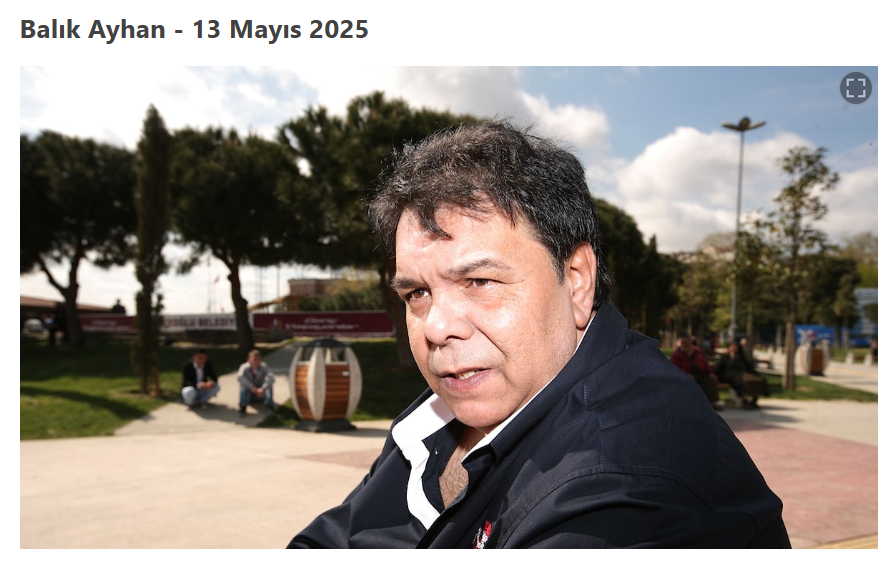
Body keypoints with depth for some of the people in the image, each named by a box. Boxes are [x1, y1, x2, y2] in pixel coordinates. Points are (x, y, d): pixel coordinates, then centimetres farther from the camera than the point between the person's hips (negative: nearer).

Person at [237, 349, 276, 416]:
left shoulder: (263, 366, -17)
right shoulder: (245, 367, -19)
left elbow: (271, 378, -33)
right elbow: (239, 377, -40)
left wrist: (263, 388, -47)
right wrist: (252, 388, -45)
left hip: (261, 393, 1)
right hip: (249, 393, -1)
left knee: (269, 385, -27)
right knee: (243, 385, -30)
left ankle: (269, 406, -27)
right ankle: (243, 407, -28)